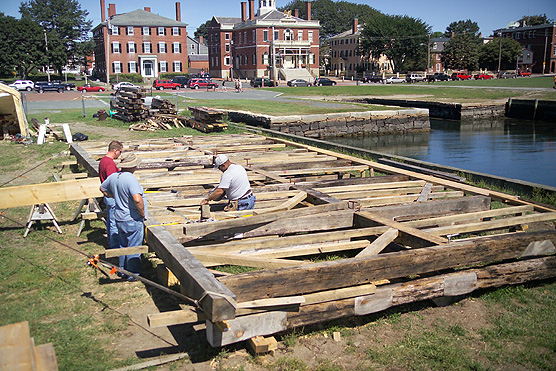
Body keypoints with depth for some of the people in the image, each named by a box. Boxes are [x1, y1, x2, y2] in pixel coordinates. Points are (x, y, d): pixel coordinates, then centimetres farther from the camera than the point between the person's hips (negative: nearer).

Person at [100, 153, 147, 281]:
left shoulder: (113, 177, 1)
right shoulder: (131, 179, -25)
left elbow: (103, 188, 21)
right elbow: (137, 199, -36)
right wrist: (143, 213, -20)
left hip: (119, 217, 8)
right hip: (132, 220, -8)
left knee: (123, 245, 21)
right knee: (134, 247, 6)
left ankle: (123, 270, 33)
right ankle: (133, 274, 16)